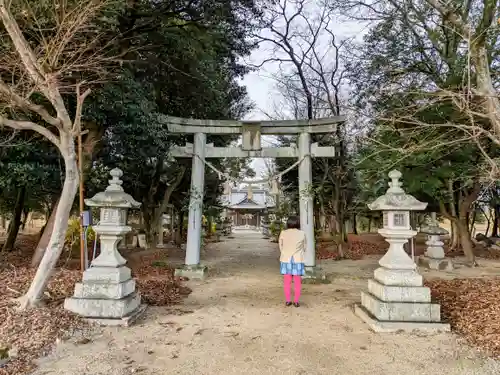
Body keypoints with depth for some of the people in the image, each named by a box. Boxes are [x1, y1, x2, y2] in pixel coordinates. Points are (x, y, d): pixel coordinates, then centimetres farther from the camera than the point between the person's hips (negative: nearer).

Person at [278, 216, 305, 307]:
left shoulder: (283, 233, -7)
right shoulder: (302, 234, -7)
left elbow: (281, 247, 1)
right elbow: (304, 247, 3)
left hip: (286, 259, 1)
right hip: (298, 259, -1)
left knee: (287, 281, 9)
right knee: (297, 282, 8)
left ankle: (287, 301, 13)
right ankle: (296, 301, 10)